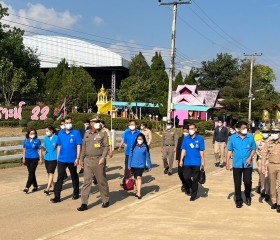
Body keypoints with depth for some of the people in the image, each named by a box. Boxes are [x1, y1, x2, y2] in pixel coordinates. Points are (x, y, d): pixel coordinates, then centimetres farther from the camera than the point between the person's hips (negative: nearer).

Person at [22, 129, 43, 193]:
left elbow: (39, 150, -1)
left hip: (34, 159, -5)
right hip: (27, 158, 5)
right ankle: (35, 186, 23)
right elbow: (24, 149, 13)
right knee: (31, 173, 11)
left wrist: (41, 159, -3)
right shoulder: (26, 140, 7)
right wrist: (23, 158, 12)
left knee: (31, 173, -10)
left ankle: (27, 187, -14)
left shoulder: (37, 140, -4)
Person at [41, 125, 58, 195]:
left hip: (53, 158, -6)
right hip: (47, 158, 6)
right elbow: (45, 148, 11)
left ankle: (47, 188, -15)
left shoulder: (56, 138, -8)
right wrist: (42, 147, -12)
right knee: (49, 173, 12)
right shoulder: (46, 138, 7)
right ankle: (52, 186, 25)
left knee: (51, 173, -11)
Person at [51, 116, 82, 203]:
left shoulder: (76, 133, -5)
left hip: (72, 160, -3)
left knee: (74, 176, 12)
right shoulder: (60, 133, 6)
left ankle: (76, 194, 27)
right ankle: (57, 196, -1)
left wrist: (77, 158, -12)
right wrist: (58, 157, 10)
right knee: (60, 177, -1)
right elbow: (59, 146, 12)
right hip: (62, 159, 3)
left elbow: (78, 146, -7)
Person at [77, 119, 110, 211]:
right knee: (86, 182, 0)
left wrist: (103, 158, -17)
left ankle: (105, 201, 21)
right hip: (88, 160, 3)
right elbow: (83, 148, 18)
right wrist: (82, 159, 15)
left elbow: (106, 146, -6)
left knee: (102, 181, 5)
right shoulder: (87, 134, 13)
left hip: (98, 160, -3)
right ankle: (84, 203, 2)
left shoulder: (103, 133, 1)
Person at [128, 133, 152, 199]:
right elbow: (130, 155, 4)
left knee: (139, 177, -14)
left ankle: (139, 193, -15)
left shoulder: (145, 147, -4)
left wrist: (149, 166, 4)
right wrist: (129, 165, 4)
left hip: (141, 165, -3)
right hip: (134, 165, 3)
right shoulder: (134, 146, -1)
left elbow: (148, 157, 2)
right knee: (136, 178, 12)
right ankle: (138, 191, 26)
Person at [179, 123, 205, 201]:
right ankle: (188, 188, 33)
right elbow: (183, 150, 7)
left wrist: (203, 161, -1)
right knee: (186, 177, 3)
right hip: (187, 162, 2)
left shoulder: (200, 139, -2)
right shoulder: (186, 139, 5)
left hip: (196, 162, -2)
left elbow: (201, 151, 0)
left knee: (195, 179, 4)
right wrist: (181, 160, 2)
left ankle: (193, 195, 15)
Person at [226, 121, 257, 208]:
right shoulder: (233, 138, 0)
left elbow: (254, 149, 5)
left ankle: (248, 196, 25)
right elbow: (230, 150, 5)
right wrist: (228, 161, 0)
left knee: (247, 182, -4)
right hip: (237, 164, 1)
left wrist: (250, 158, -10)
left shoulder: (251, 137, -1)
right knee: (237, 183, 5)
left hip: (247, 164, -1)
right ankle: (238, 200, 19)